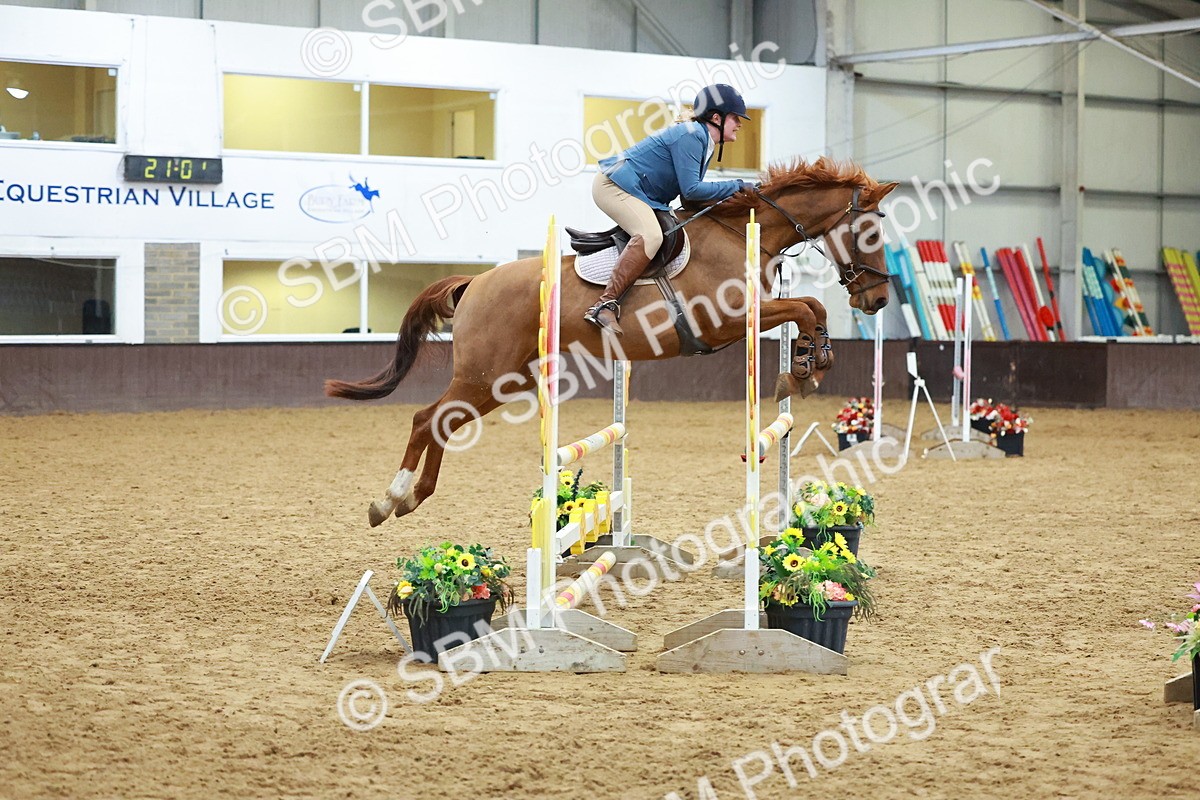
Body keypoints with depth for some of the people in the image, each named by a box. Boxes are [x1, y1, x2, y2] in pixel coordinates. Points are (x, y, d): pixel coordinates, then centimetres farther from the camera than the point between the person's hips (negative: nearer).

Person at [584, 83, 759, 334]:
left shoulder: (705, 142, 14)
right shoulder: (690, 136, -18)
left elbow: (690, 192, 12)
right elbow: (691, 190, -22)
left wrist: (731, 195, 0)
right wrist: (736, 187, -15)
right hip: (614, 185, -11)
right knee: (651, 235, -33)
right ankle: (606, 304, -37)